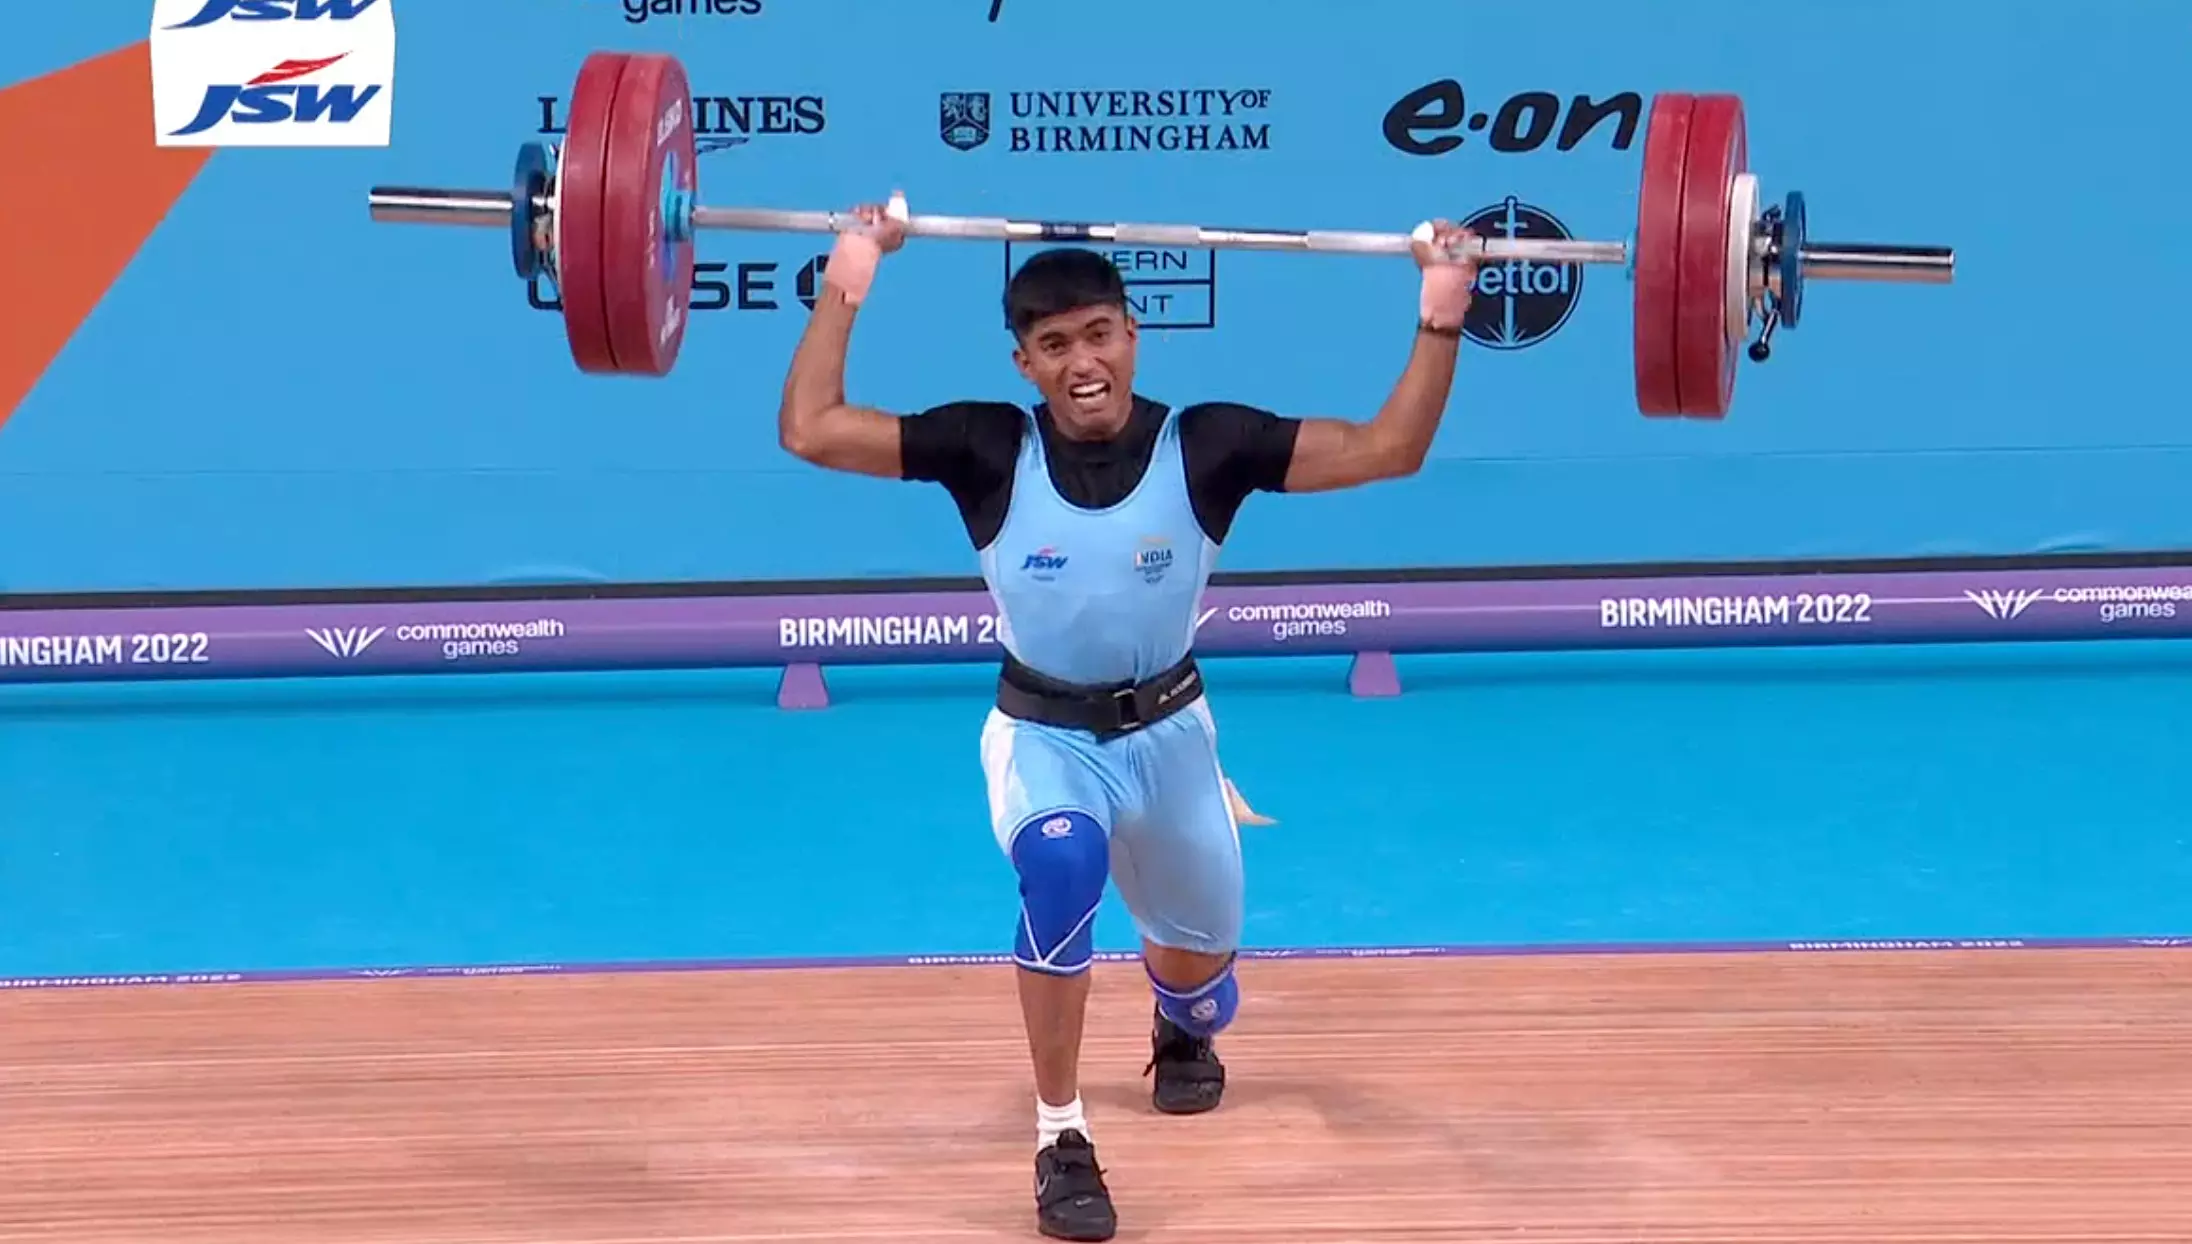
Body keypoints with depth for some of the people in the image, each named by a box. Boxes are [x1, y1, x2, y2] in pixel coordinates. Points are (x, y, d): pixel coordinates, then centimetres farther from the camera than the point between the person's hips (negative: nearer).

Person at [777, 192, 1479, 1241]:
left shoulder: (1204, 446, -17)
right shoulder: (989, 451, -17)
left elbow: (1390, 449, -18)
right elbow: (811, 429, -18)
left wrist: (1439, 321, -26)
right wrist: (843, 289, -20)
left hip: (1167, 728, 2)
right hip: (1043, 731, -2)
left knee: (1199, 960, 20)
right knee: (1061, 867, -37)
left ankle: (1180, 1032, 62)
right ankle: (1061, 1142, -27)